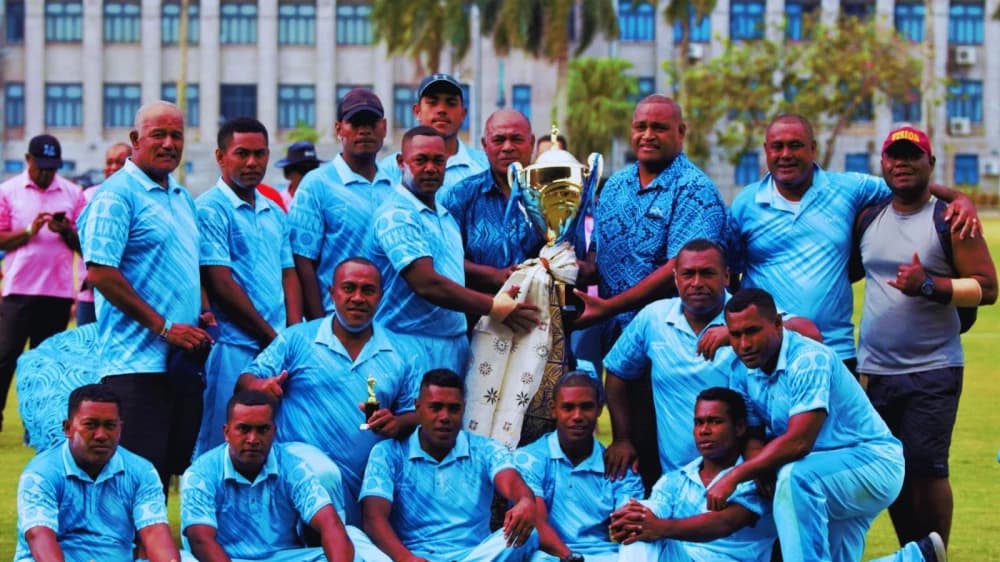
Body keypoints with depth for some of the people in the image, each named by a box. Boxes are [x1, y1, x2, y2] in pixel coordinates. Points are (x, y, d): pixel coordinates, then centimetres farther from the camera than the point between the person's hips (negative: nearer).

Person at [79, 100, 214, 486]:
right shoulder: (117, 195, -8)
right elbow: (100, 273, -15)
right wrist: (163, 327, -15)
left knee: (177, 467, 9)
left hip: (185, 362, 8)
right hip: (137, 363, -8)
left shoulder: (182, 198, 19)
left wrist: (203, 311, 8)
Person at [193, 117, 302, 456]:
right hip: (235, 348, -7)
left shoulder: (275, 213, 18)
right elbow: (220, 283, -10)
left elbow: (289, 275, 16)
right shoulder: (210, 209, -4)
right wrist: (272, 337, -8)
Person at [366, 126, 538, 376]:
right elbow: (427, 284, -21)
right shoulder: (395, 217, -13)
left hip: (455, 343, 8)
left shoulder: (445, 216, 17)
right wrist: (496, 308, -14)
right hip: (415, 347, -8)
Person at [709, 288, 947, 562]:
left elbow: (798, 442, -32)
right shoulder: (742, 370, 0)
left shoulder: (809, 360, -24)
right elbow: (752, 437, 2)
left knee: (794, 476, -37)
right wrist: (761, 469, -22)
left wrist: (734, 477, -31)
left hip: (874, 463, -9)